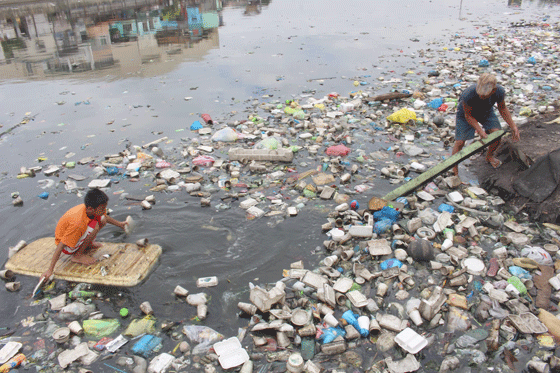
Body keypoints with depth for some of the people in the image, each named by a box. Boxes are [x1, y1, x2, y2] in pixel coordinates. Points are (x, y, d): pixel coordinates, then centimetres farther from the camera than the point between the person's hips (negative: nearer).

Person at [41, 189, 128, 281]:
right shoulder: (78, 222, -39)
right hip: (67, 246, -8)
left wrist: (119, 224, 22)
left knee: (102, 220, -9)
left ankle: (88, 245, 10)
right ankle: (77, 256, -14)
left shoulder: (90, 209, -17)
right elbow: (61, 245, -35)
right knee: (95, 226, -31)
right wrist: (50, 270, -32)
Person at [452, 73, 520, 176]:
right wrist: (480, 130, -34)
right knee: (459, 142, -13)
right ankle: (454, 171, 7)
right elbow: (468, 116, -24)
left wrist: (513, 126, -11)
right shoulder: (468, 94, -43)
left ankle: (489, 156, 20)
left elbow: (502, 108, -8)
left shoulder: (499, 91, -31)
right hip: (466, 112, -3)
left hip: (486, 111, 3)